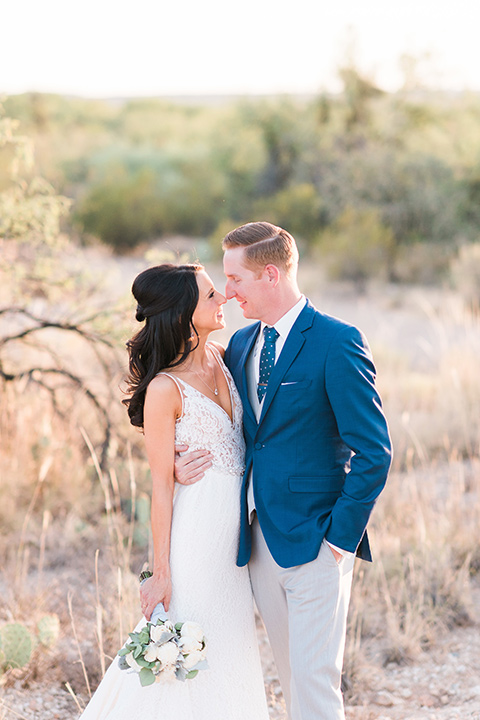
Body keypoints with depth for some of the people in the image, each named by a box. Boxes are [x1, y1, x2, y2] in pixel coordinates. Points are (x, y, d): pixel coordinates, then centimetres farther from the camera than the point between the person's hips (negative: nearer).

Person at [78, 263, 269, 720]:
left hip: (233, 528, 7)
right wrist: (161, 572, -14)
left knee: (229, 645, 15)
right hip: (197, 525, -7)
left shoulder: (222, 358, 4)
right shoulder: (165, 389, -17)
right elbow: (161, 485, -15)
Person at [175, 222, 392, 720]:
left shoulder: (337, 343, -10)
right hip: (259, 538, 7)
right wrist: (183, 466, 2)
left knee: (315, 679, -6)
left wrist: (342, 535, -13)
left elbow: (373, 451, -13)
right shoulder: (240, 345, 12)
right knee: (290, 675, 13)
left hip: (315, 541, -7)